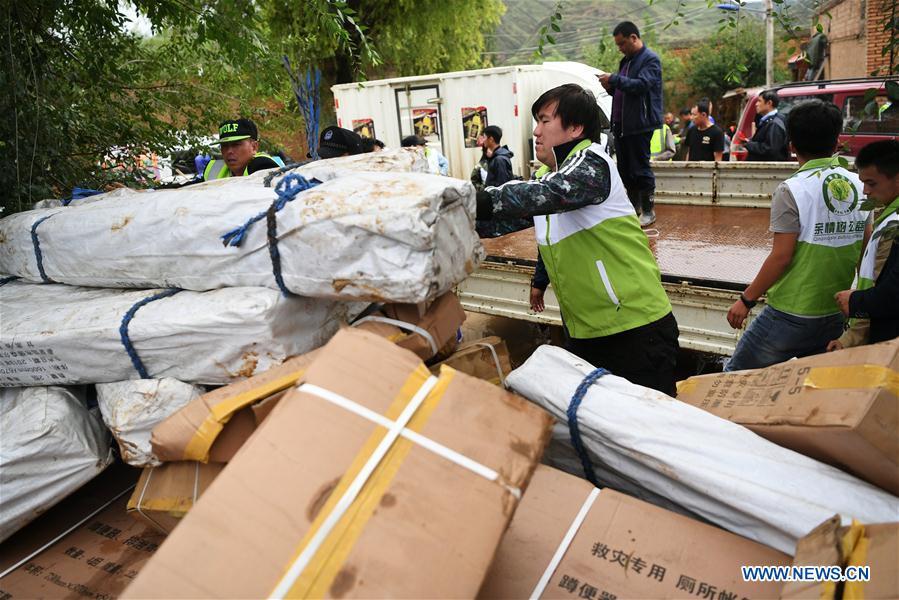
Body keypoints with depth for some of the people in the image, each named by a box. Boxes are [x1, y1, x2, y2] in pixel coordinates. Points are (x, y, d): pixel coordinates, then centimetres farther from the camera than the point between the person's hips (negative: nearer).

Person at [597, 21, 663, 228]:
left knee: (640, 169, -5)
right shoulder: (626, 61, 19)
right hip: (621, 124, 9)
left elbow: (642, 85, -21)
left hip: (639, 125, -9)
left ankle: (649, 211, 5)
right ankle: (634, 208, 22)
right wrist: (611, 87, 6)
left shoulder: (650, 59, -7)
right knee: (625, 170, 11)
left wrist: (614, 80, -21)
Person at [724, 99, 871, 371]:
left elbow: (781, 257, -18)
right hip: (838, 314, 7)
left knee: (736, 374, 7)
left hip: (792, 315, -6)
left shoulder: (792, 191, -15)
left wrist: (747, 299, -8)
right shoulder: (859, 185, 4)